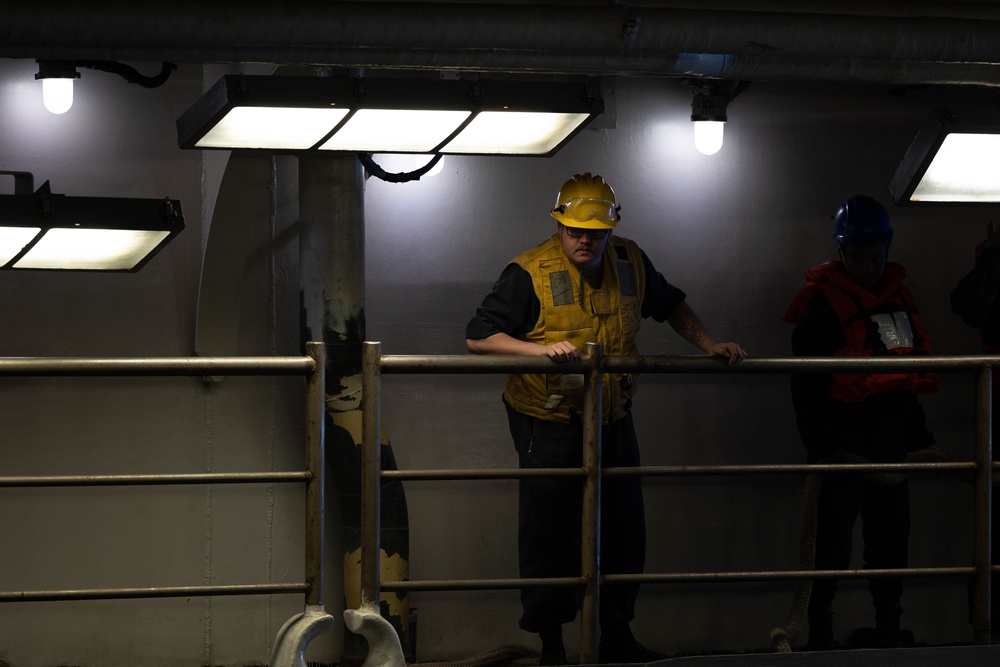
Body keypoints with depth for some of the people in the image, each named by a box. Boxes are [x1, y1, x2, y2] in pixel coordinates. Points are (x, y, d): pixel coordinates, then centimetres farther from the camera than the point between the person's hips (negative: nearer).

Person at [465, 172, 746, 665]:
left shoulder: (630, 263, 3)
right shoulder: (529, 273, -14)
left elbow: (672, 306, 21)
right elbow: (478, 337, -17)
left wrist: (710, 346, 9)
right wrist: (542, 349, -28)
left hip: (612, 420, 5)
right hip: (548, 424, -5)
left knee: (623, 530, 10)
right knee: (550, 533, 0)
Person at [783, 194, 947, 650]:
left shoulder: (897, 296, 16)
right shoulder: (821, 304, -6)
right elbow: (806, 384, -10)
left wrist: (919, 436, 21)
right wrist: (820, 445, -16)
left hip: (889, 430, 7)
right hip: (844, 432, -7)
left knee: (891, 528, 8)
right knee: (834, 530, -9)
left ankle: (888, 625, 15)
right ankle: (820, 630, -7)